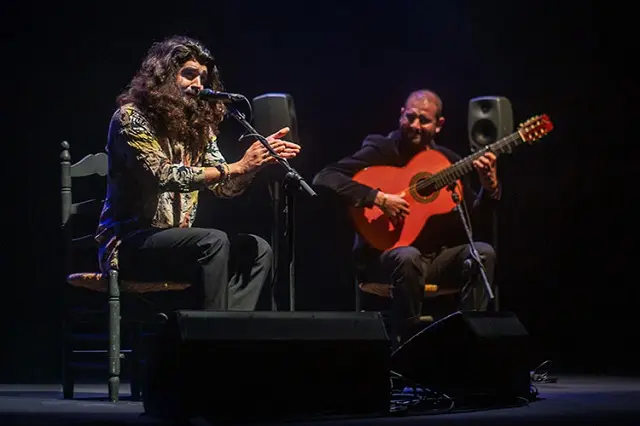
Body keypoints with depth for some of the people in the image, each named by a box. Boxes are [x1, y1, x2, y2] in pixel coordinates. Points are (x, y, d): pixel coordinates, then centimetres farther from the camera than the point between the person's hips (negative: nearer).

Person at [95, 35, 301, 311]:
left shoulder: (198, 125, 11)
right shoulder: (131, 117, -10)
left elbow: (224, 186, 7)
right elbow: (163, 176, -24)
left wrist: (255, 163, -14)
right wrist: (237, 167, -26)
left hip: (174, 241, 8)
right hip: (128, 244, -7)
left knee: (257, 250, -10)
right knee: (213, 242, -30)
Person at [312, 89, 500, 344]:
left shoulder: (448, 160, 10)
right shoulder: (381, 150, -6)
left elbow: (473, 220, 9)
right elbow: (325, 178, -19)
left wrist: (490, 187, -11)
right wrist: (378, 198, -26)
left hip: (436, 256, 5)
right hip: (383, 255, -5)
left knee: (483, 252, -21)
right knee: (408, 256, -38)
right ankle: (406, 339, -23)